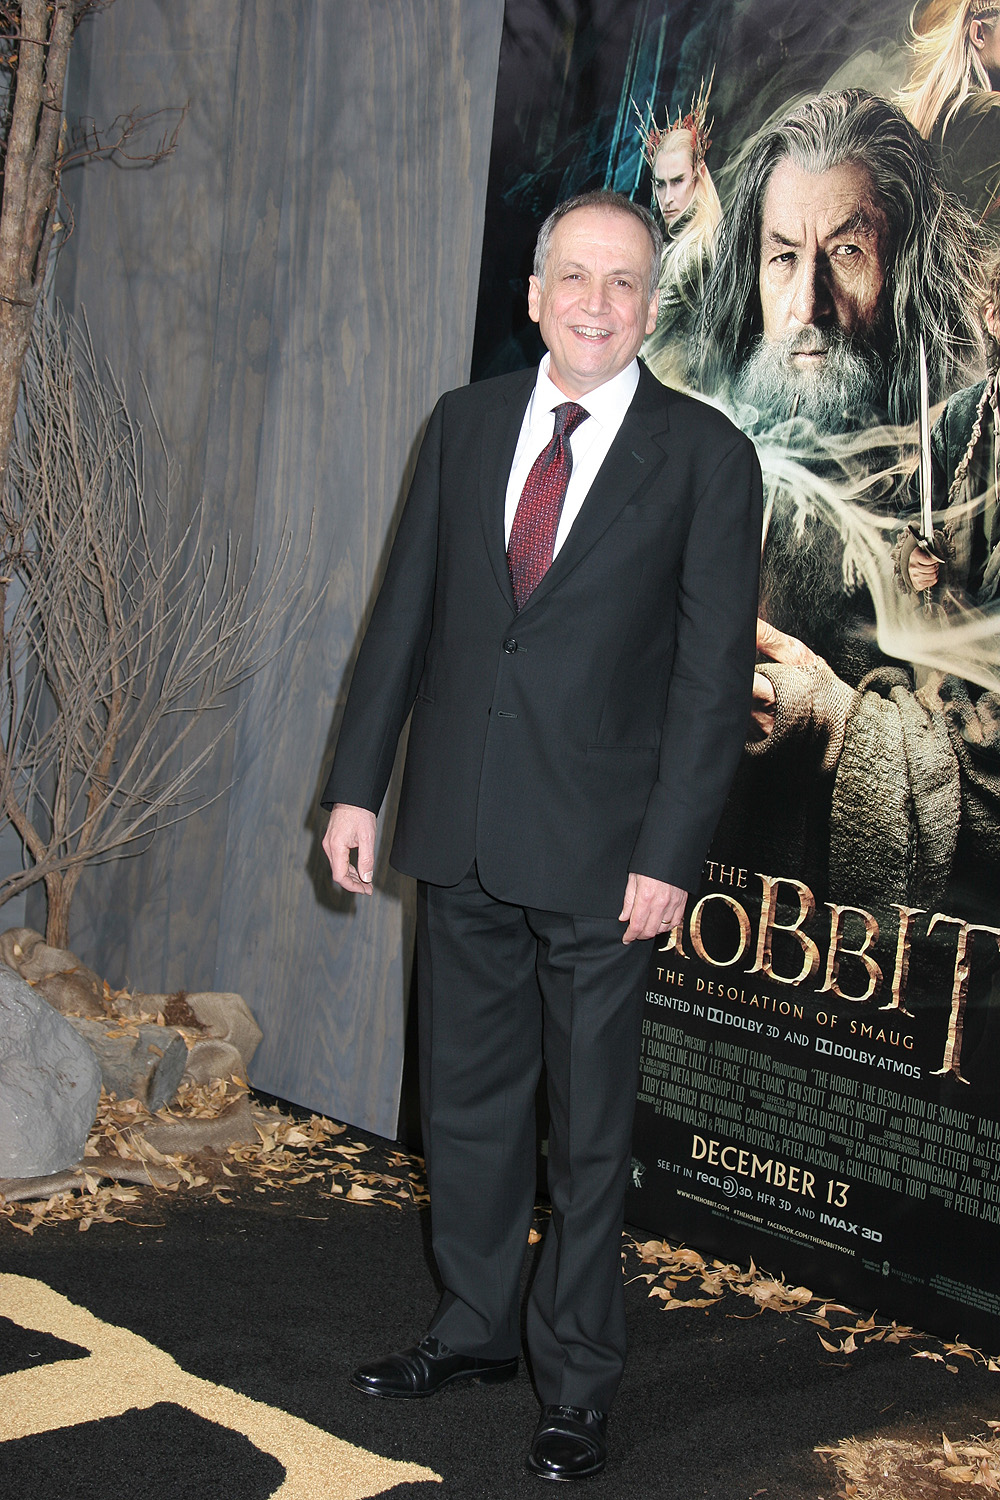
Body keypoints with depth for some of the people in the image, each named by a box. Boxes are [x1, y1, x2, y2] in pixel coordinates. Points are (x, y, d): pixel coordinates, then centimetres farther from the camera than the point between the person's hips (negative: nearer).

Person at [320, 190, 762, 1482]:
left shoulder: (704, 455, -4)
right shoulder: (464, 424, 8)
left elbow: (714, 671, -7)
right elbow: (405, 612, 10)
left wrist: (669, 853, -13)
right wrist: (357, 785, 5)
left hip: (598, 850, -4)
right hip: (461, 837, 4)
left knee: (588, 1130, 7)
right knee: (465, 1100, 16)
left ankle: (577, 1385, 21)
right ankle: (475, 1328, 35)